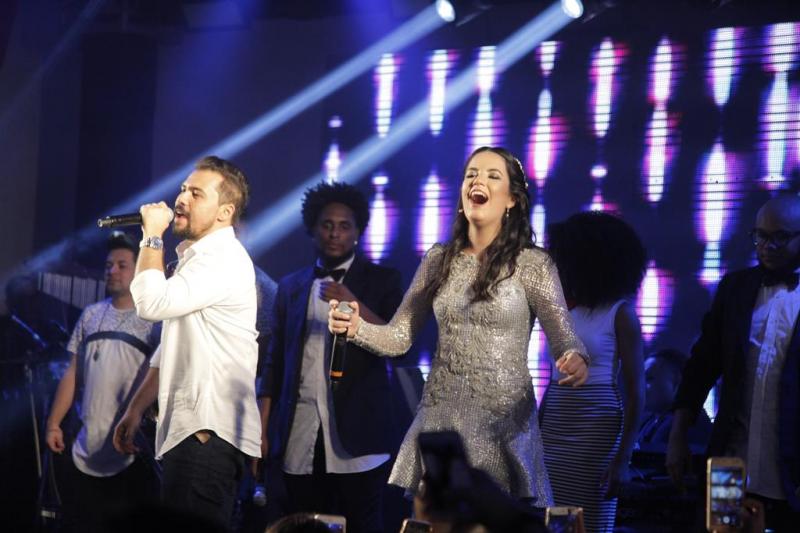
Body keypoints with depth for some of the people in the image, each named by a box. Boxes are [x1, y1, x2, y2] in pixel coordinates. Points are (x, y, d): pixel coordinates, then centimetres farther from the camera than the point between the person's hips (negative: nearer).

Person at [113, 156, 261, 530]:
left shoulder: (224, 259, -11)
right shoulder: (195, 258, 23)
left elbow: (152, 303, -23)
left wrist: (152, 237, -10)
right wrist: (136, 410, 18)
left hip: (209, 435, -10)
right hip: (185, 430, 10)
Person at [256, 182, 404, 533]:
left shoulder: (381, 280, 5)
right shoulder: (291, 287, 14)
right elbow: (276, 361, 14)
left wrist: (354, 305, -18)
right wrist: (261, 428, 7)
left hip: (357, 436, -3)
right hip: (300, 438, 3)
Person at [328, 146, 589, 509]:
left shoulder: (532, 264, -4)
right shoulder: (439, 260, 7)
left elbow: (563, 336, -9)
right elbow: (399, 337, 7)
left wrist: (576, 360, -32)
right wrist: (356, 328, -13)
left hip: (503, 422, -3)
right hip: (440, 418, 3)